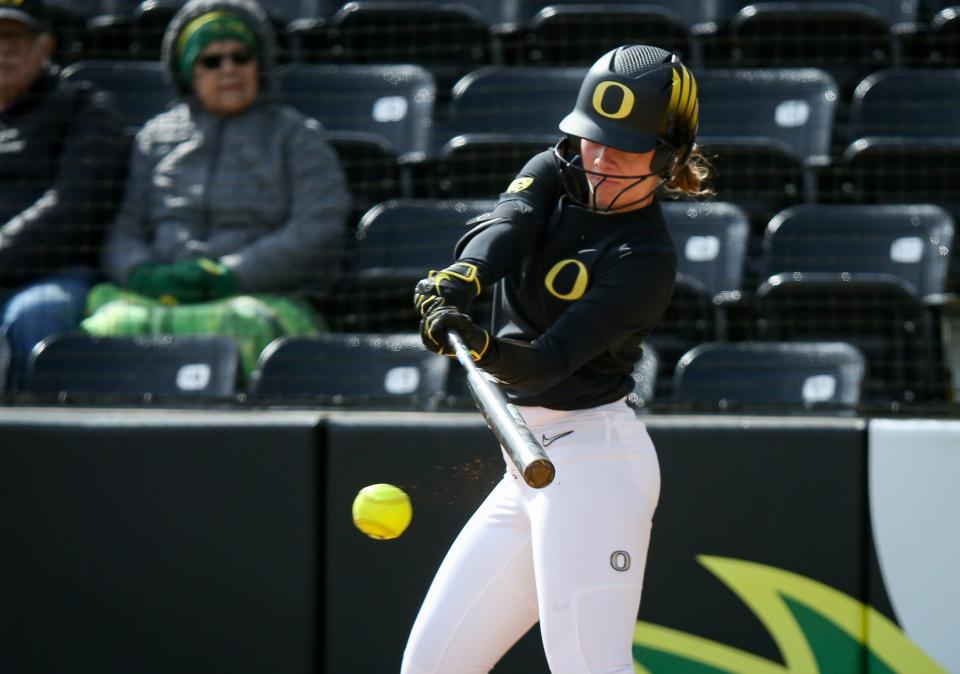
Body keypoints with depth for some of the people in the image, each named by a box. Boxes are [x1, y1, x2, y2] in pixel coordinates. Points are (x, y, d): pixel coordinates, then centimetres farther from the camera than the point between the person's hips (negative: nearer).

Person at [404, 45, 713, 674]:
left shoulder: (648, 260, -14)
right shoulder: (555, 175, 7)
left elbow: (548, 362, -23)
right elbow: (509, 224, -14)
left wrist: (484, 347, -44)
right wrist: (460, 278, -36)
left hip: (594, 457, -8)